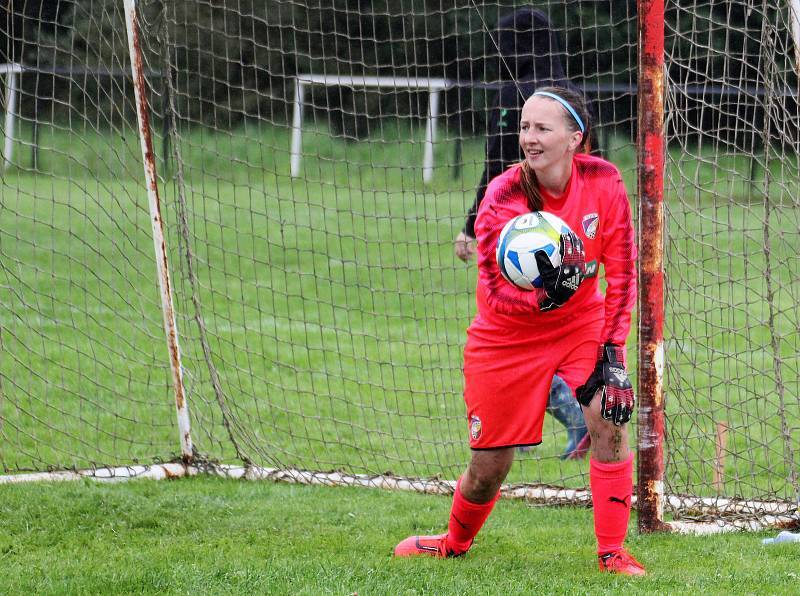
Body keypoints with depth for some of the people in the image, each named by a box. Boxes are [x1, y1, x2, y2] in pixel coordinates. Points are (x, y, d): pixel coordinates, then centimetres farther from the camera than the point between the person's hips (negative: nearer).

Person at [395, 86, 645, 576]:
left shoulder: (603, 182, -17)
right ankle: (456, 542, 36)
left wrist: (612, 348, -15)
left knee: (610, 419, -22)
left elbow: (622, 270, -9)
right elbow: (496, 294, -23)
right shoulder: (503, 197, -23)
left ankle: (612, 553, -8)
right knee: (490, 465, 3)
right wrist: (545, 293, -44)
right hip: (509, 334, -1)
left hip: (582, 322, 1)